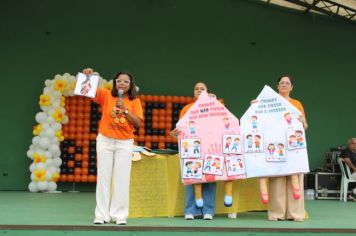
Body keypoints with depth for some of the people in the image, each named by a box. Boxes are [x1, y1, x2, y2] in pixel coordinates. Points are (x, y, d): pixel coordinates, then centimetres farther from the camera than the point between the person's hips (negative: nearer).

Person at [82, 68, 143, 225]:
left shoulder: (135, 101, 1)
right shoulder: (106, 95, 1)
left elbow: (138, 123, -6)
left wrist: (125, 109, -16)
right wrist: (88, 77, -27)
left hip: (125, 143, 0)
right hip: (105, 141, 0)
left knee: (122, 179, -2)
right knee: (103, 177, 1)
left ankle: (120, 215, 3)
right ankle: (102, 214, 6)